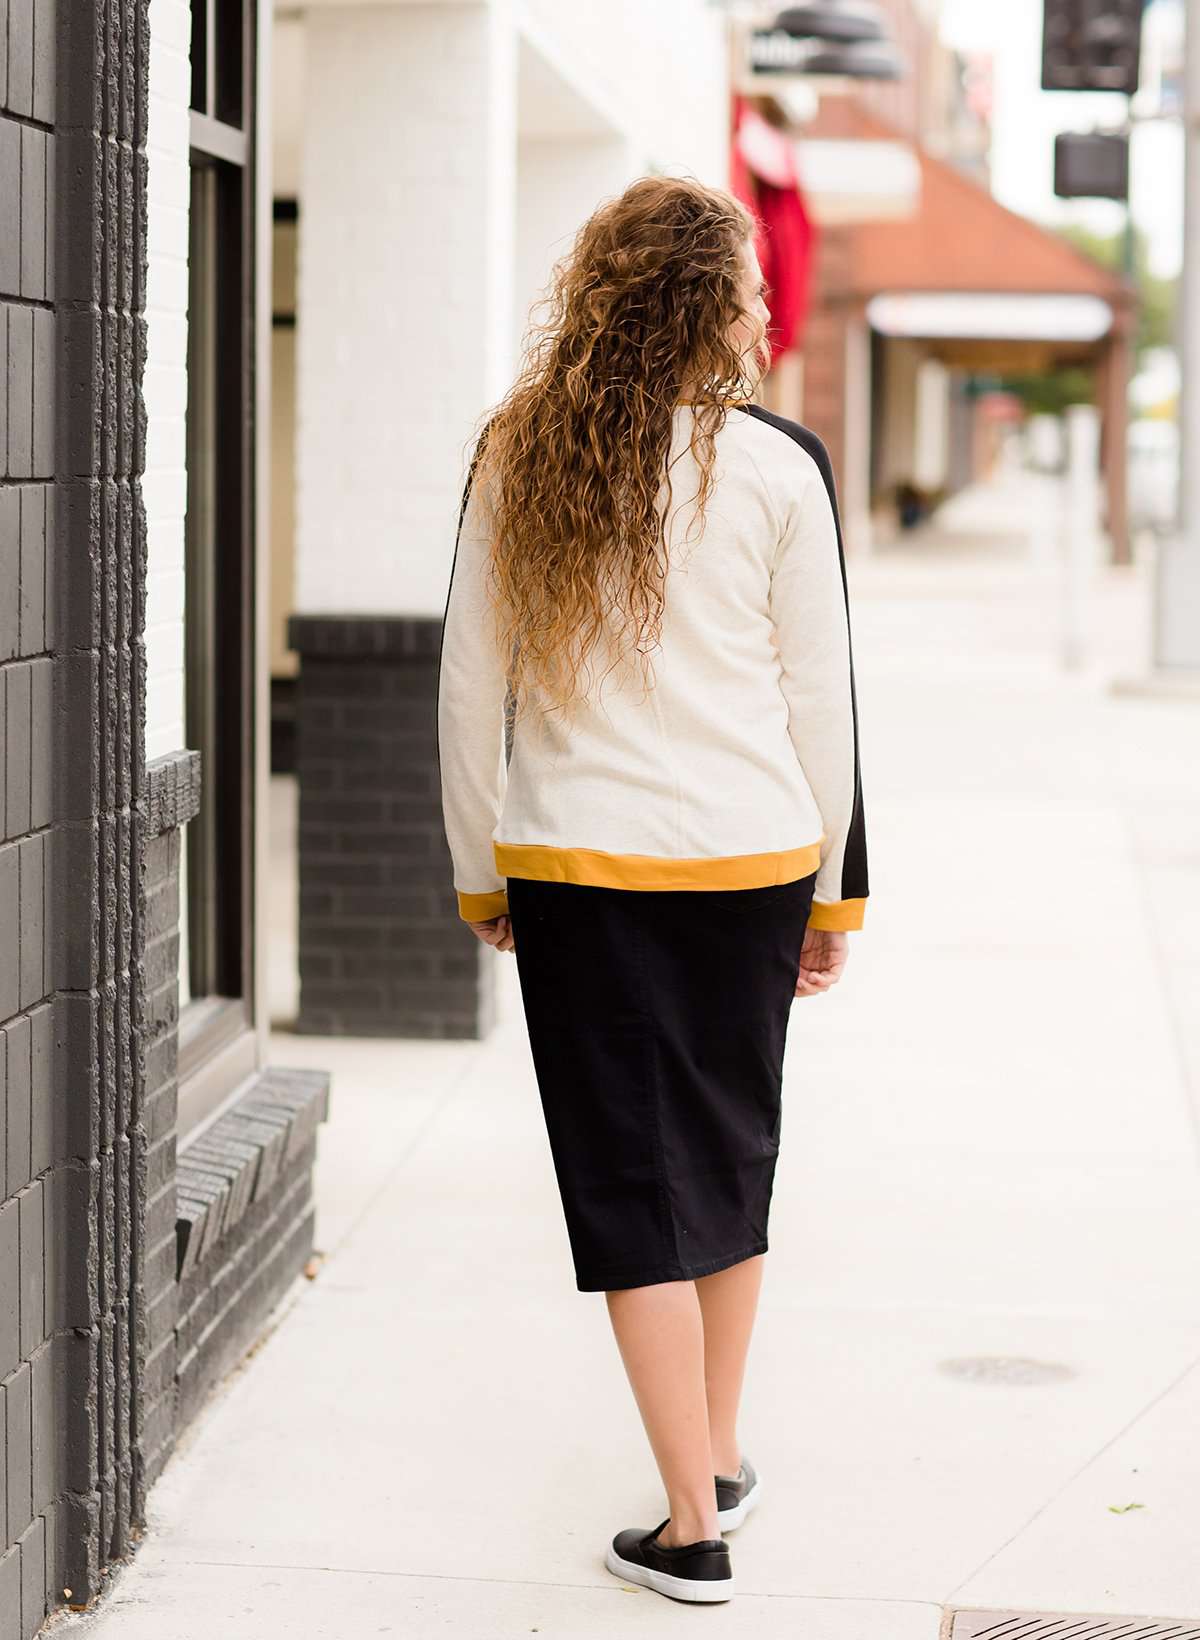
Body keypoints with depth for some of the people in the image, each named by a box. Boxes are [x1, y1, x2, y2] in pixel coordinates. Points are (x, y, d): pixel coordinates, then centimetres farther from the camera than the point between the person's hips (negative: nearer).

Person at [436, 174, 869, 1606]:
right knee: (729, 1153, 18)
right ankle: (719, 1457, 32)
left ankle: (694, 1528, 2)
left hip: (577, 861, 0)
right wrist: (834, 887, 9)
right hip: (751, 856, 0)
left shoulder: (516, 461, 1)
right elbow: (821, 696, 0)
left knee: (634, 1179, 3)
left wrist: (482, 878, 13)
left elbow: (469, 691, 4)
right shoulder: (778, 465, -4)